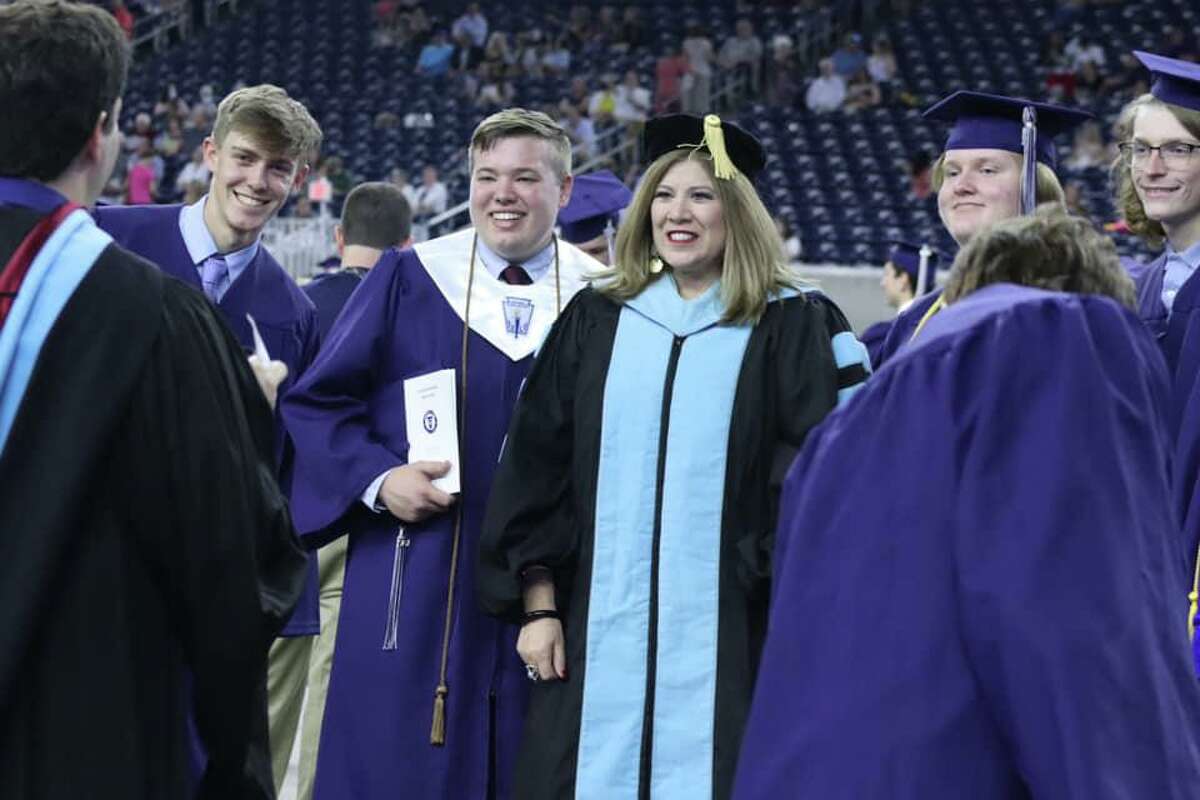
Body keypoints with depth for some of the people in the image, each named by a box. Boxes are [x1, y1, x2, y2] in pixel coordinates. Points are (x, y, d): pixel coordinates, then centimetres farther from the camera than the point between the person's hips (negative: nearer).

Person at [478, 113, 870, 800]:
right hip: (599, 635, 3)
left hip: (728, 635, -2)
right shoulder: (597, 320, 11)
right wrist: (538, 605, 2)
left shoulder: (792, 327, 3)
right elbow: (536, 463, 9)